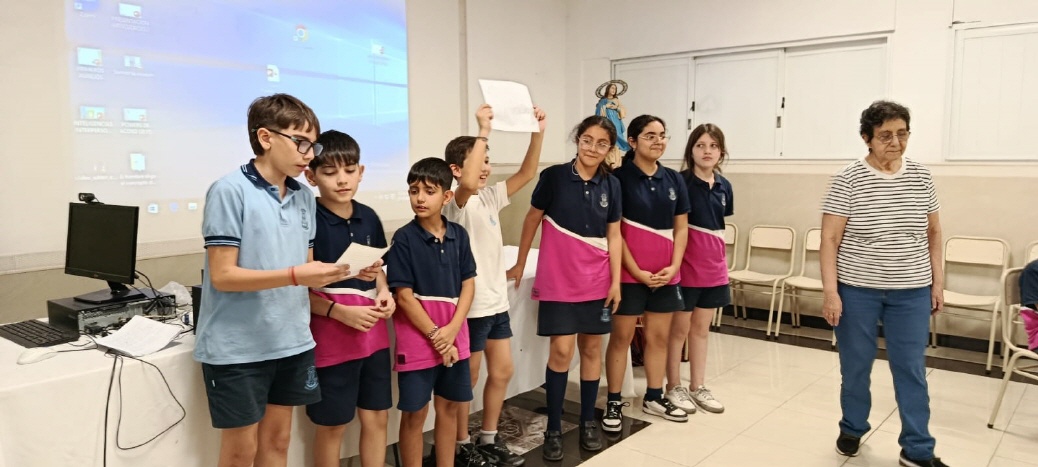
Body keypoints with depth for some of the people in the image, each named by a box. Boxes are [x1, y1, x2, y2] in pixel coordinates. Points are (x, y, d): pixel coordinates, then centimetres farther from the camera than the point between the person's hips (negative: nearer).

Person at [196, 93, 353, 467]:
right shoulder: (229, 191, -14)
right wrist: (295, 276, -26)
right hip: (237, 347, -5)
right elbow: (222, 276, -17)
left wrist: (337, 272, -9)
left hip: (291, 341, 6)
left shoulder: (305, 197, 5)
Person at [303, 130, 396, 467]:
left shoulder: (369, 218, 4)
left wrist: (384, 292, -1)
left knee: (377, 417, 14)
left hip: (373, 332, 6)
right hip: (330, 336, -6)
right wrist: (340, 312, -21)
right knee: (332, 425, 8)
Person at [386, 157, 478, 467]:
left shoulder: (458, 235, 2)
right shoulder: (404, 238, -10)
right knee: (415, 413, 5)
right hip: (417, 337, -4)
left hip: (454, 336, 4)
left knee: (449, 406, 15)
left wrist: (452, 329, -9)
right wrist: (435, 335, -11)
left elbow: (468, 284, 3)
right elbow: (403, 295, -12)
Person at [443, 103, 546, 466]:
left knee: (502, 372, 15)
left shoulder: (491, 196, 7)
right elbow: (468, 184, -38)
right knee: (468, 378, 6)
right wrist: (483, 132, -37)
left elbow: (526, 174, 7)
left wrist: (537, 133, -5)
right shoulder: (456, 202, -15)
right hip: (471, 305, -8)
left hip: (497, 300, 8)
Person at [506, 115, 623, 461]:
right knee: (562, 351, -4)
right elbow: (532, 219, 1)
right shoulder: (554, 176, -9)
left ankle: (588, 422, 26)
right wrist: (520, 265, 6)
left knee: (592, 348, 10)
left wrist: (616, 281, 0)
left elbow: (613, 236, 5)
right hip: (559, 278, -3)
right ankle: (553, 428, 11)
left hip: (596, 280, 3)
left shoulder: (611, 185, 1)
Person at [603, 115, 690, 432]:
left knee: (659, 335, 13)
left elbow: (681, 229, 9)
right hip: (629, 271, -5)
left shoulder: (674, 180, 7)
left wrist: (674, 266, -5)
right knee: (622, 336, 4)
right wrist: (636, 271, -13)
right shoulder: (619, 177, -8)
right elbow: (613, 231, -10)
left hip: (665, 272, 5)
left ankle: (654, 397, 28)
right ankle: (613, 403, 15)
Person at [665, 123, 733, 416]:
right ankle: (673, 386, 20)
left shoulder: (724, 186, 6)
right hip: (686, 265, -6)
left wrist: (722, 261, 15)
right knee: (679, 328, 6)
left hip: (714, 267, 6)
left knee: (702, 328, 14)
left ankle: (698, 386, 26)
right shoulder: (680, 181, -11)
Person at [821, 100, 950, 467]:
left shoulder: (921, 177, 3)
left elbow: (933, 232, 12)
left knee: (911, 369, 7)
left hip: (912, 290, 3)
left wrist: (938, 282, 8)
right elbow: (830, 239, -10)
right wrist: (830, 291, -15)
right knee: (856, 365, 10)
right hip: (857, 288, -3)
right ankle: (852, 430, 31)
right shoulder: (847, 180, -9)